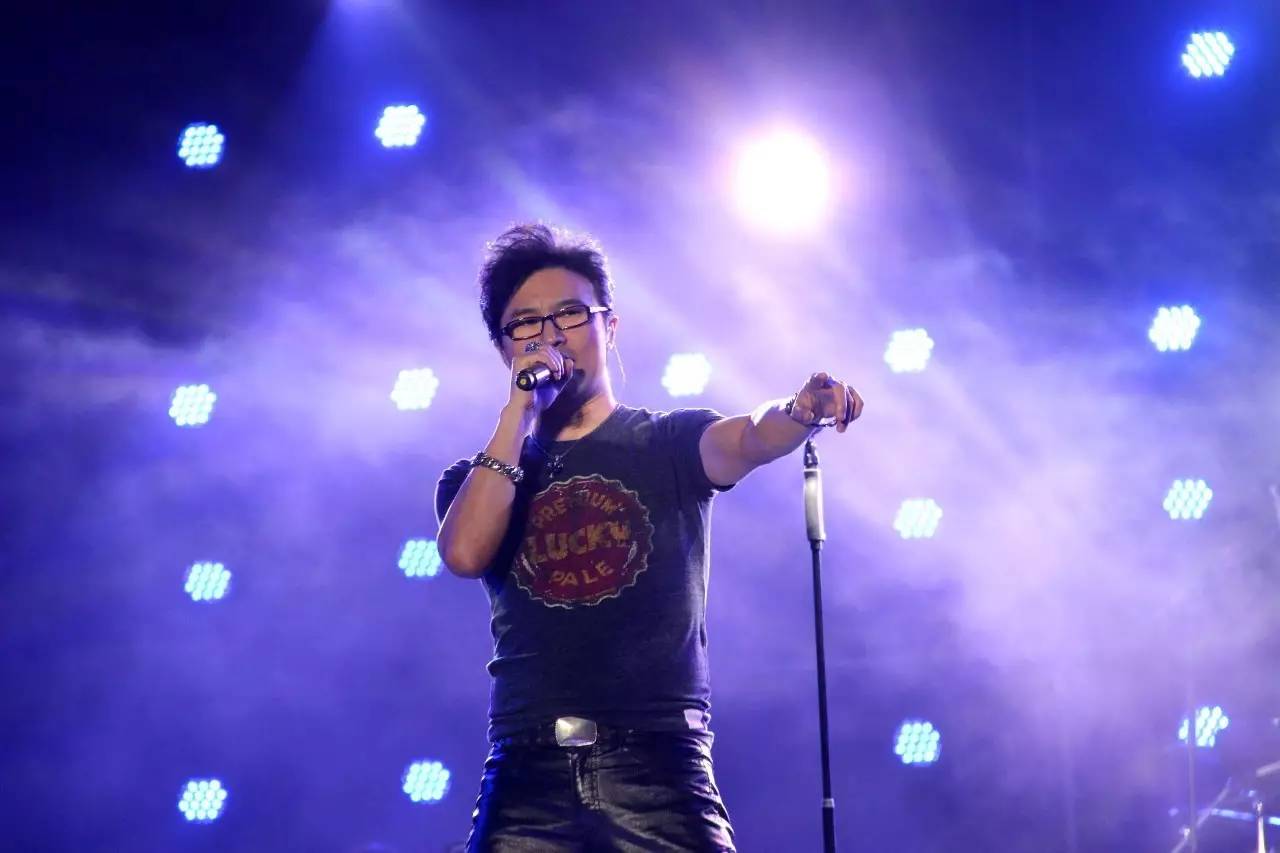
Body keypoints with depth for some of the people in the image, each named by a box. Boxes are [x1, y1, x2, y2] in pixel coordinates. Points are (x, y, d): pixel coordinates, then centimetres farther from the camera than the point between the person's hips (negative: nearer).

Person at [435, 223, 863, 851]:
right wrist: (518, 412, 0)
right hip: (527, 774, 1)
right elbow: (465, 554, -5)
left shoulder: (670, 442, 13)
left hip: (658, 763, -1)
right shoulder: (479, 478, 17)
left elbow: (749, 439, -10)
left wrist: (802, 409, -33)